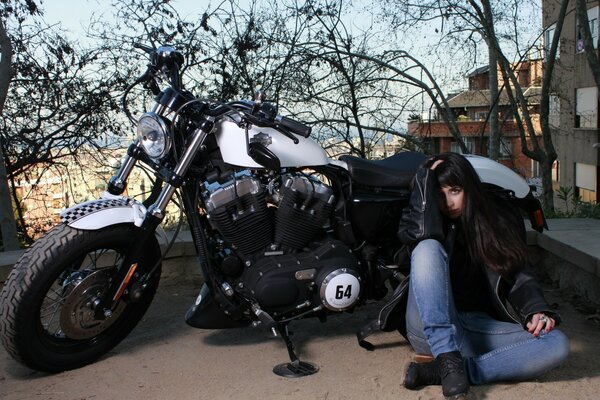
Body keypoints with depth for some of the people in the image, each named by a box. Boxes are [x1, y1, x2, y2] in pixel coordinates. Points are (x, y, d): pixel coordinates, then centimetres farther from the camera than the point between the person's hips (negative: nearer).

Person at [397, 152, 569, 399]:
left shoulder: (498, 220, 11)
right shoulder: (435, 221, 5)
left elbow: (519, 273, 8)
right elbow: (421, 232, -21)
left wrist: (536, 309, -12)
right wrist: (426, 176, -10)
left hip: (479, 328, 3)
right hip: (431, 328, -3)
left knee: (557, 344, -23)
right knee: (428, 248, -26)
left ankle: (437, 372, -32)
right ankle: (448, 360, -35)